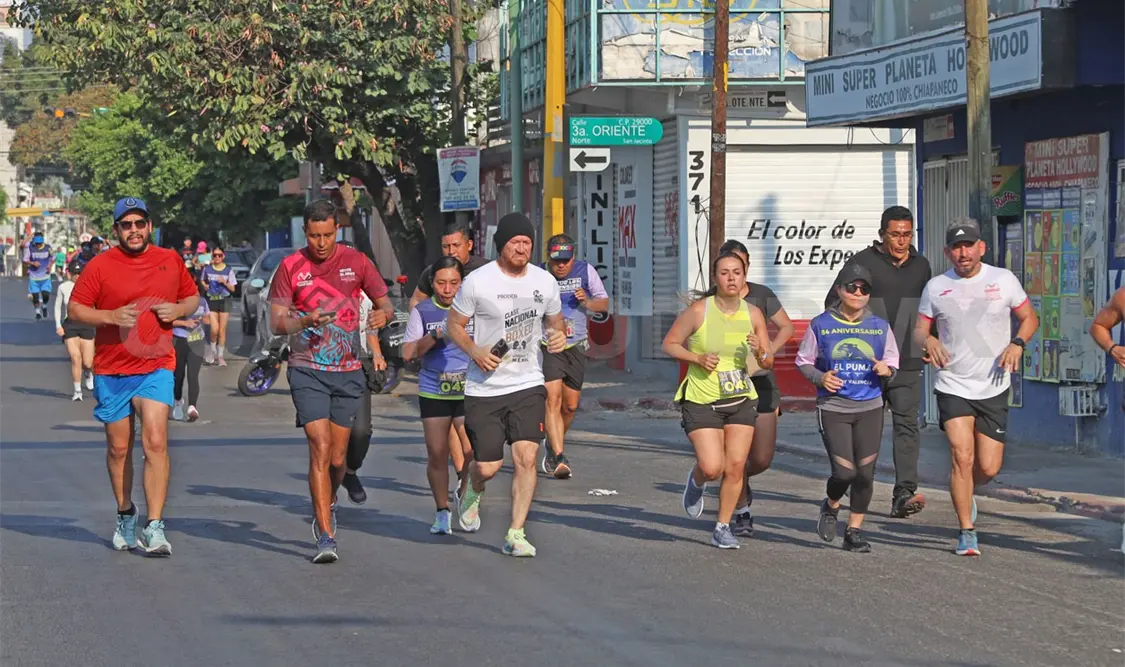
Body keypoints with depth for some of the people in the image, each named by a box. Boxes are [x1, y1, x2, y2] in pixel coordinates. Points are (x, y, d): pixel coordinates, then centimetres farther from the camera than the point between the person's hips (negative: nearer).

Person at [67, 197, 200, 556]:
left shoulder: (170, 261, 6)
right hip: (111, 370, 0)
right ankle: (125, 516, 31)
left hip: (156, 367, 0)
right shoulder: (99, 266, -1)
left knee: (155, 442, -15)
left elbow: (193, 297, 19)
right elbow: (74, 310, 0)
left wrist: (177, 309, -3)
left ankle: (155, 528, -16)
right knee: (119, 448, 10)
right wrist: (111, 316, -17)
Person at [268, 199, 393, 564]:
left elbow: (385, 302, 10)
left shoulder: (356, 262, 4)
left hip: (348, 371, 2)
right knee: (320, 449, -15)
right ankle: (326, 537, -14)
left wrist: (383, 313, -15)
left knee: (337, 457, 8)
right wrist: (307, 321, -24)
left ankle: (327, 506, 39)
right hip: (307, 370, -2)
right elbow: (277, 322, -4)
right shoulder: (291, 267, -2)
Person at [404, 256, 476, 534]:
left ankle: (464, 492, 15)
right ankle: (442, 512, 17)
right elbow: (408, 353, -2)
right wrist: (435, 337, -16)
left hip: (469, 391, -1)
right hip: (433, 393, 1)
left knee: (472, 451, -13)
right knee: (436, 454, 2)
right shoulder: (422, 311, 3)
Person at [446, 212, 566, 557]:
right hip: (484, 387, -2)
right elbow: (454, 325, 2)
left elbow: (555, 320, 20)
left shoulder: (545, 282, 3)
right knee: (488, 467, -2)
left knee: (526, 457, -12)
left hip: (528, 385, 2)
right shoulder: (477, 282, -8)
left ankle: (515, 534, -3)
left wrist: (559, 336, -4)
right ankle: (472, 493, 35)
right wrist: (475, 351, -17)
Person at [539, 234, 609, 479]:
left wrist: (588, 303, -13)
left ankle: (552, 445, 36)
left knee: (570, 405, 10)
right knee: (553, 398, -18)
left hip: (575, 347, 4)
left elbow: (604, 302, 9)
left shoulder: (586, 271, 1)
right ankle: (559, 458, -23)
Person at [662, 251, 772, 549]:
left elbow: (768, 362, 7)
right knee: (712, 468, -12)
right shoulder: (699, 311, -10)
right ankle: (695, 481, 25)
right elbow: (669, 344, -2)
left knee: (735, 468, -1)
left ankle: (723, 527, 15)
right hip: (701, 401, -3)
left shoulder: (753, 314, 0)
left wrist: (760, 352, -16)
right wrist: (697, 358, -17)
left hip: (741, 401, 4)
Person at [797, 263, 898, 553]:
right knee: (844, 472, -11)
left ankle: (854, 531, 17)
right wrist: (820, 378, -11)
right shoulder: (821, 325, -1)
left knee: (865, 474, 2)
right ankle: (830, 507, 21)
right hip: (833, 407, -2)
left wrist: (886, 369, -11)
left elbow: (892, 364, 12)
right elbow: (803, 361, 8)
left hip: (869, 408, 3)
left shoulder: (880, 327, 5)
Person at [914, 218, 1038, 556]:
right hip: (953, 386, -1)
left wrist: (1017, 343, -10)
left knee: (988, 468, 1)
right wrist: (928, 340, -16)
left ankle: (965, 493, 37)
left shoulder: (1003, 279, 0)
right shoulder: (936, 287, 2)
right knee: (962, 456, -16)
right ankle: (967, 532, -4)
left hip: (993, 388, 1)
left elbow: (1029, 318, 9)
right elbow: (918, 330, 7)